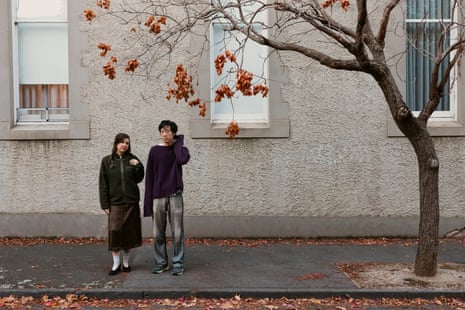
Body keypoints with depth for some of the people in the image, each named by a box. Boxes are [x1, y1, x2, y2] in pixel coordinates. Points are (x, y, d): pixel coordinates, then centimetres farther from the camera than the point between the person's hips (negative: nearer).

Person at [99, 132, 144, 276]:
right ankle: (116, 264, 6)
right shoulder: (107, 161, 3)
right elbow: (103, 184, 2)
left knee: (129, 231, 7)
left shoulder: (132, 159, 7)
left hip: (131, 202, 2)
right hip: (115, 203, -2)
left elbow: (138, 179, 7)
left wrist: (138, 166, -9)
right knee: (114, 231, -7)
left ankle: (126, 262, 22)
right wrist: (105, 204, -3)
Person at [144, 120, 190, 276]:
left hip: (175, 195, -1)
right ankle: (161, 262, 18)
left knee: (177, 232, 0)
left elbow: (183, 159, -21)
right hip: (158, 196, 1)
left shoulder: (180, 149, 5)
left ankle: (178, 263, 9)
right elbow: (149, 175, 4)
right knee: (158, 233, 6)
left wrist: (178, 142, -5)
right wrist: (148, 200, -1)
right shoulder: (155, 150, 6)